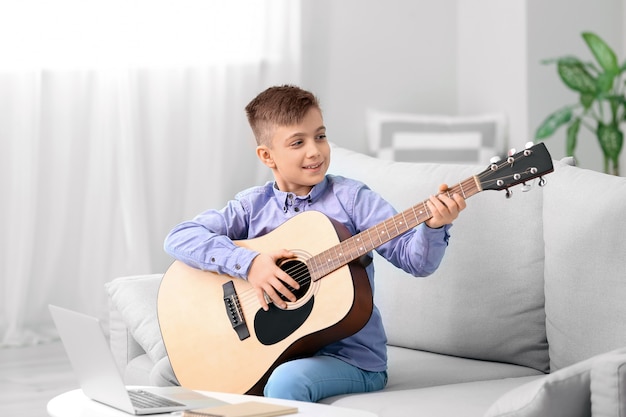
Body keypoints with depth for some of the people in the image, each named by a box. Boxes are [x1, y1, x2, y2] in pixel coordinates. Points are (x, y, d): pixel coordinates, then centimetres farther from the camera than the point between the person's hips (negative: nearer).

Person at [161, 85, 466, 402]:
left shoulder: (351, 198, -3)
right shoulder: (252, 206, 3)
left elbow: (414, 259, -9)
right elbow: (179, 238, -7)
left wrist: (434, 226, -31)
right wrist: (248, 264, -19)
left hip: (350, 356, -3)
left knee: (286, 381, -34)